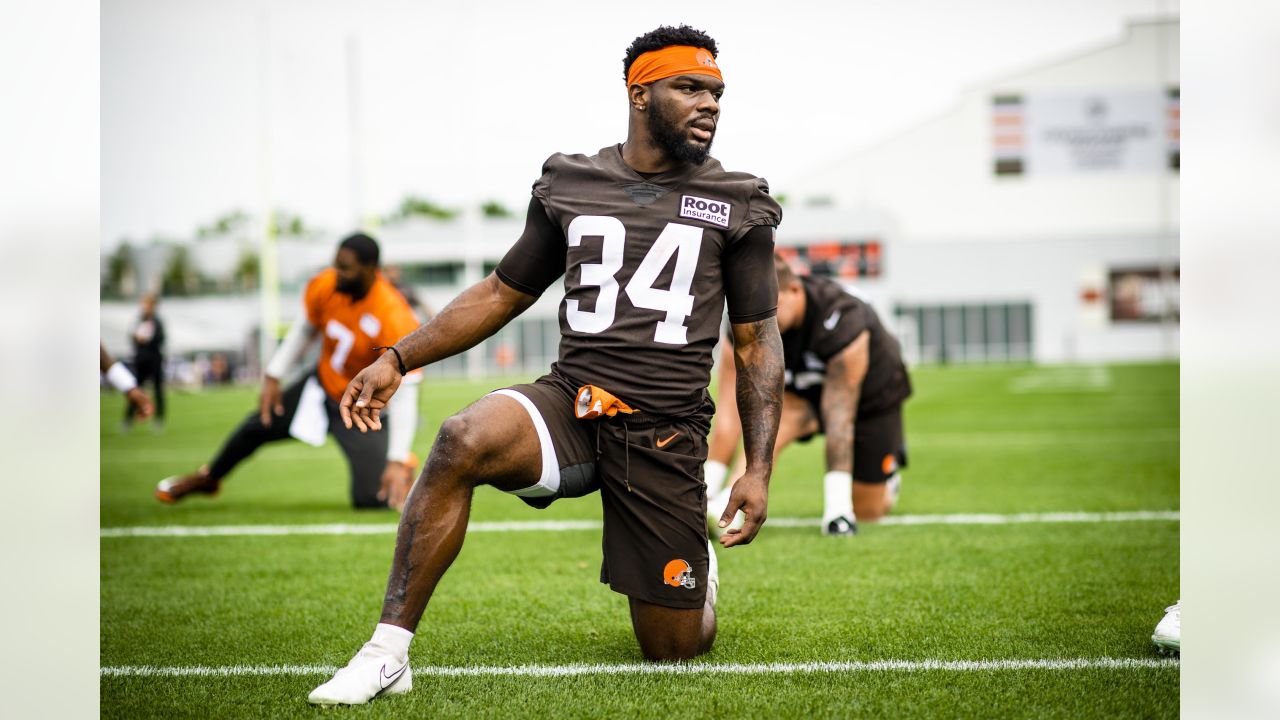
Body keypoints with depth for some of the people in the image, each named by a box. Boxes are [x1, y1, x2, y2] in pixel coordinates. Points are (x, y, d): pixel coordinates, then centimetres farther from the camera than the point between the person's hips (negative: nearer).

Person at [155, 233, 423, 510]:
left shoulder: (395, 319, -34)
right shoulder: (324, 287, -18)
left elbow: (404, 394, -32)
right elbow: (304, 331, 6)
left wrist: (398, 462, -35)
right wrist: (273, 377, 6)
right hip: (323, 384, 5)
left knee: (372, 498, -17)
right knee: (259, 426, 12)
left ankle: (401, 466, 20)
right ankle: (208, 478, 43)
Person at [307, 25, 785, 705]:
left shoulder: (736, 206, 5)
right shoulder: (570, 186, 8)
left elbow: (757, 341, 7)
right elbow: (502, 293, 17)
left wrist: (759, 469, -2)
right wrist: (398, 360, 8)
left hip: (666, 434, 0)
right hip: (570, 401, 1)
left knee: (673, 649, 3)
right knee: (464, 439, -34)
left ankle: (698, 563, 42)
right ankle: (387, 654, -28)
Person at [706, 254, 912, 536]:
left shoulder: (840, 322, -39)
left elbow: (839, 419, -40)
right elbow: (731, 410, -28)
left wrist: (837, 506, -41)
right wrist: (705, 490, -35)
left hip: (870, 393, -2)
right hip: (803, 390, 2)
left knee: (868, 511, -1)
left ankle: (890, 460, 29)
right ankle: (727, 507, -42)